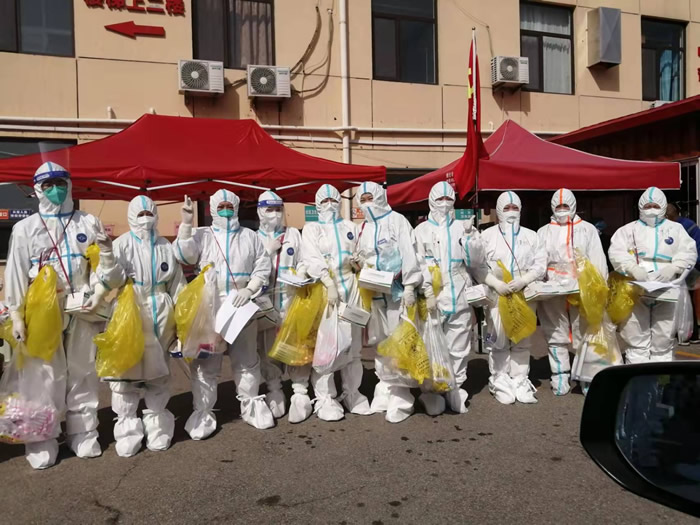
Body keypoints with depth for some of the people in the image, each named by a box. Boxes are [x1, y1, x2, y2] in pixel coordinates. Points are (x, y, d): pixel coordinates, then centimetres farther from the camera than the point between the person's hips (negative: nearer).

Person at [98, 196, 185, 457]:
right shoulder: (122, 244, -2)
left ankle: (158, 426, 23)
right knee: (127, 370, -2)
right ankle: (127, 428, 10)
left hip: (161, 316, 3)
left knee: (158, 372, 11)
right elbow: (113, 281, -11)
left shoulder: (166, 247, 7)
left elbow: (177, 285, 10)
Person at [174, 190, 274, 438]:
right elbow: (183, 255, -10)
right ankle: (203, 412, 14)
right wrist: (186, 223, -16)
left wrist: (249, 290, -10)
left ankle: (251, 406, 26)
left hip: (242, 306, 1)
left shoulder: (250, 236, 11)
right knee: (206, 363, 2)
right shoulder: (202, 235, 8)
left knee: (247, 361, 12)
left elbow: (262, 268, 5)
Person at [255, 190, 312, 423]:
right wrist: (269, 250, -7)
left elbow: (304, 262, 6)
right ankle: (274, 391, 19)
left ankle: (300, 392, 6)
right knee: (268, 348, 6)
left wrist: (298, 277, -12)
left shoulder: (294, 234, 14)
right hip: (265, 300, 1)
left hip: (291, 298, 0)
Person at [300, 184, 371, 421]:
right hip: (323, 288, -3)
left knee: (353, 342, 7)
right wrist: (329, 284, -17)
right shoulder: (311, 228, 8)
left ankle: (352, 393, 18)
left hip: (350, 286, 4)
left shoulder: (350, 226, 19)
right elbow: (312, 260, -6)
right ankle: (325, 399, 3)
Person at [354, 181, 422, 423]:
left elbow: (409, 254, -12)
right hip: (374, 292, 7)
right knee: (380, 343, 11)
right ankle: (386, 391, 22)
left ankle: (400, 397, 3)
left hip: (397, 290, -7)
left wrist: (410, 287, -18)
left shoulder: (396, 220, -4)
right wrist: (358, 261, 3)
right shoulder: (364, 227, 17)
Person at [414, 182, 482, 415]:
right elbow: (419, 263, -1)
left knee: (459, 347, 7)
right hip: (433, 297, -2)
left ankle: (456, 390, 18)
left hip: (460, 297, 2)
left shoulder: (461, 227, 13)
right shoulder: (422, 229, 8)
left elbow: (475, 260, 7)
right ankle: (432, 392, 7)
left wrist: (471, 236, -8)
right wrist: (428, 292, -12)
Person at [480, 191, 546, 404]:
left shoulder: (530, 236, 11)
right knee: (498, 341, -1)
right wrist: (496, 283, -14)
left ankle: (520, 382, 15)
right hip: (497, 294, -2)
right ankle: (500, 382, 8)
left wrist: (523, 280, -12)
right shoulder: (487, 235, 5)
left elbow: (540, 264, 4)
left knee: (522, 342, 6)